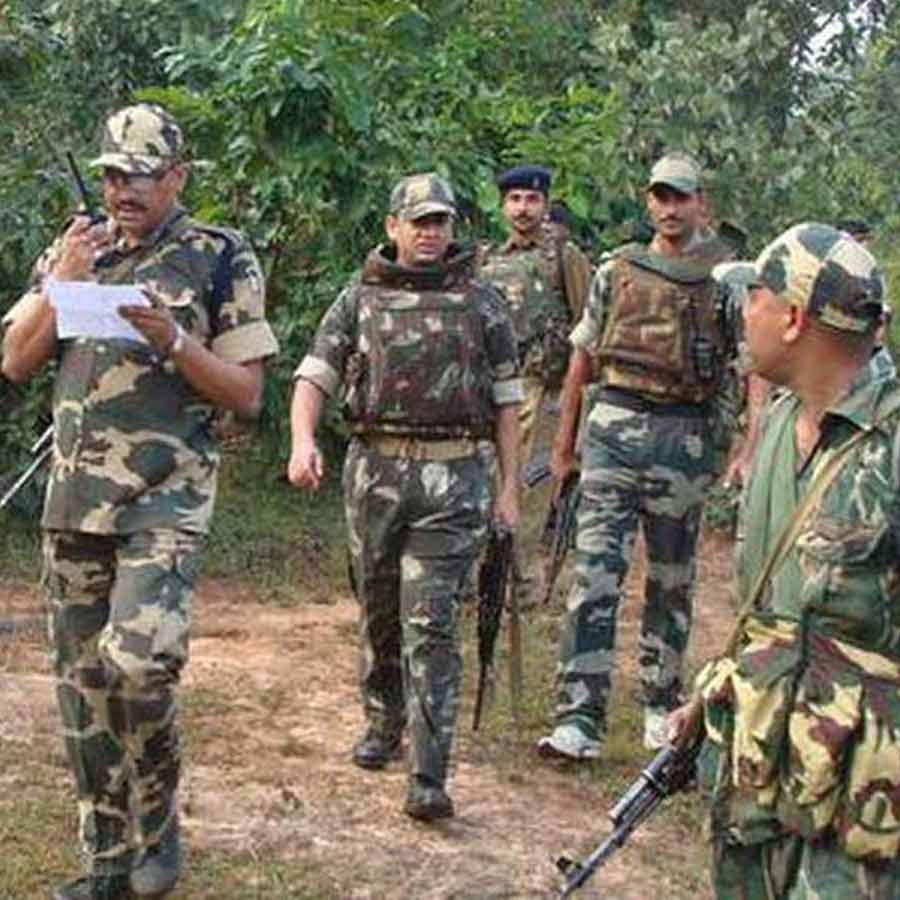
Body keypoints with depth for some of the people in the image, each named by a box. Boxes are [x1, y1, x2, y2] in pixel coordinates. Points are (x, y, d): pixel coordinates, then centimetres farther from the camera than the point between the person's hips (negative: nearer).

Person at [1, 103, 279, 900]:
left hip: (166, 496, -5)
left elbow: (246, 394, -2)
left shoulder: (221, 259, 0)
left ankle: (158, 828, 4)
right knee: (82, 681, 6)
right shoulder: (74, 251, 13)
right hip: (73, 497, 5)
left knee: (137, 661, -19)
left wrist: (171, 339, -16)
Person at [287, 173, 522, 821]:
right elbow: (315, 375, 2)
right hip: (376, 470, 2)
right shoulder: (360, 299, 10)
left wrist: (510, 487, 4)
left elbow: (506, 400, 9)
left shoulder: (483, 303, 8)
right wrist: (303, 441, -17)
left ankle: (431, 778, -10)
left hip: (455, 478, -2)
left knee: (432, 623, -9)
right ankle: (383, 722, 37)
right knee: (378, 611, 14)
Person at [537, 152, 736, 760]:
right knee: (596, 575, -7)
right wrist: (564, 440, 14)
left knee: (671, 581, 11)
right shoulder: (617, 271, 9)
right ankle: (581, 720, -7)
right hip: (613, 429, 1)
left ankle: (662, 704, 26)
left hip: (684, 437, -1)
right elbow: (583, 360, 15)